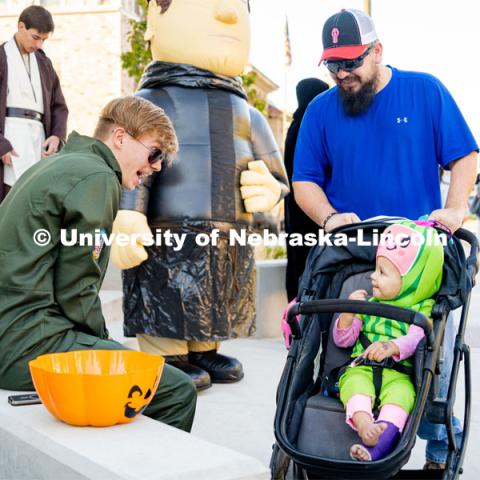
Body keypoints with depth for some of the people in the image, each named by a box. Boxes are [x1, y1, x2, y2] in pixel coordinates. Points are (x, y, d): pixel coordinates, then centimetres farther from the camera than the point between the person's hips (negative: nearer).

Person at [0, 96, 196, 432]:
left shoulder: (57, 165, 19)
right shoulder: (96, 177, -11)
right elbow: (75, 293, -14)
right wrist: (103, 343, 2)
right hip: (30, 341, -10)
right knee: (178, 392, -13)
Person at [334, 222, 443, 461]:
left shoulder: (422, 310, 7)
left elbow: (415, 339, -13)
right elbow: (342, 340, 19)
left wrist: (391, 347, -35)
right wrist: (349, 313, -2)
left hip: (398, 374, -3)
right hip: (362, 369, 3)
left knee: (401, 391, -35)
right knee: (355, 383, -31)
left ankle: (385, 436, -56)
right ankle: (364, 425, -54)